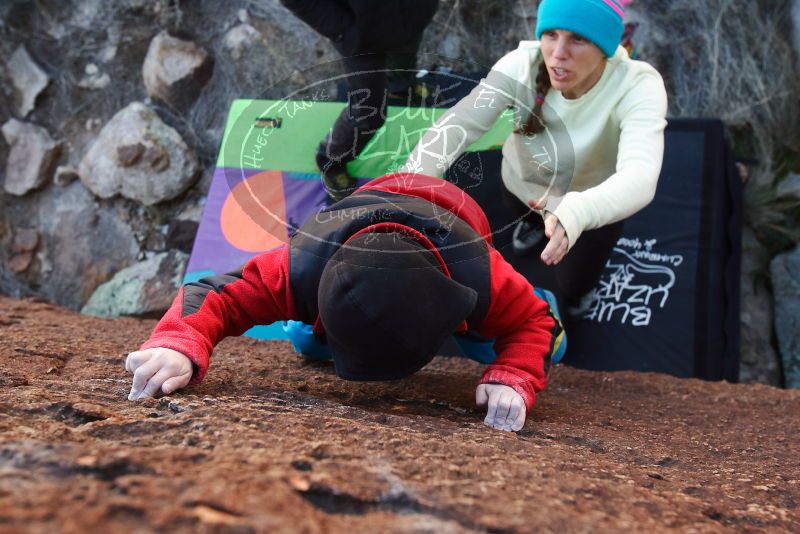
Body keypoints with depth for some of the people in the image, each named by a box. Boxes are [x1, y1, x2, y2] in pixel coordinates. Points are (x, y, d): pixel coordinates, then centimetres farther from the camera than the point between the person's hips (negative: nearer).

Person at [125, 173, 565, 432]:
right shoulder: (306, 266, -49)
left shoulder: (478, 276, -51)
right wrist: (179, 347, -65)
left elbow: (535, 322, -33)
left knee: (549, 346, 3)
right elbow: (218, 295, -41)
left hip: (456, 239, -1)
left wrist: (513, 382, -56)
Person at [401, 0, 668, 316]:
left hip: (590, 202, -1)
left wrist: (574, 214, -73)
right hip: (524, 183, 2)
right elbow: (456, 124, -43)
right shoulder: (522, 64, -33)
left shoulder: (637, 87, -39)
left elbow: (640, 177, -53)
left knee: (572, 291, 14)